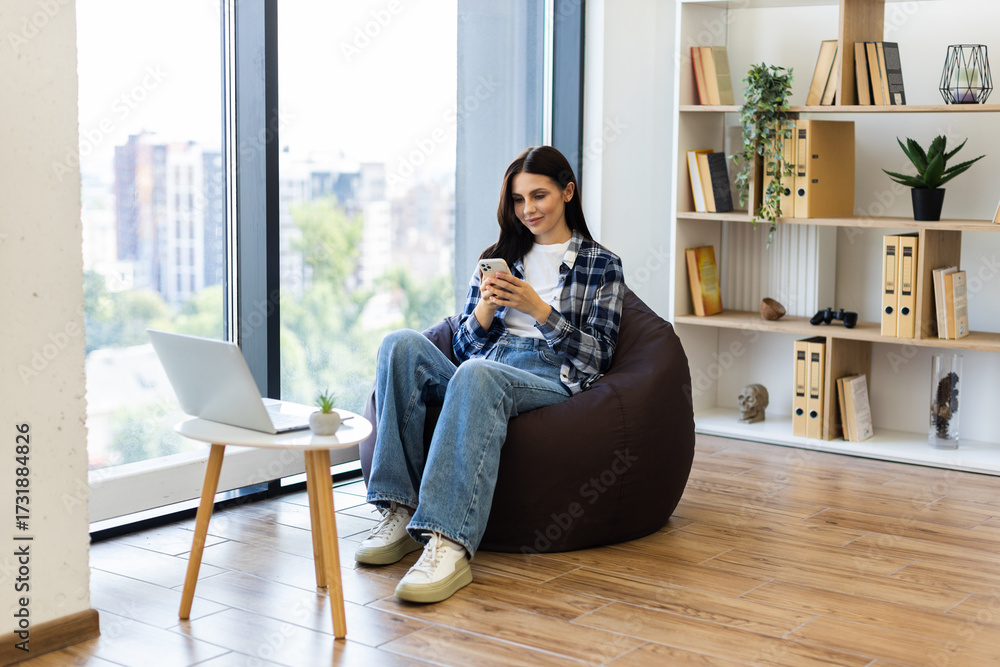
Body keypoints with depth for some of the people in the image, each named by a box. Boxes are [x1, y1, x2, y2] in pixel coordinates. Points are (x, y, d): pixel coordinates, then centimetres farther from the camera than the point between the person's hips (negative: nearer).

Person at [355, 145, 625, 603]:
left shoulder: (601, 265, 14)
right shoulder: (497, 257, 25)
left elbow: (597, 356, 3)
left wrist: (537, 308, -8)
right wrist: (486, 309, -3)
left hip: (552, 381, -4)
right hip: (483, 372, 5)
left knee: (476, 374, -39)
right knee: (401, 344, -26)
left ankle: (449, 544, -51)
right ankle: (399, 510, -30)